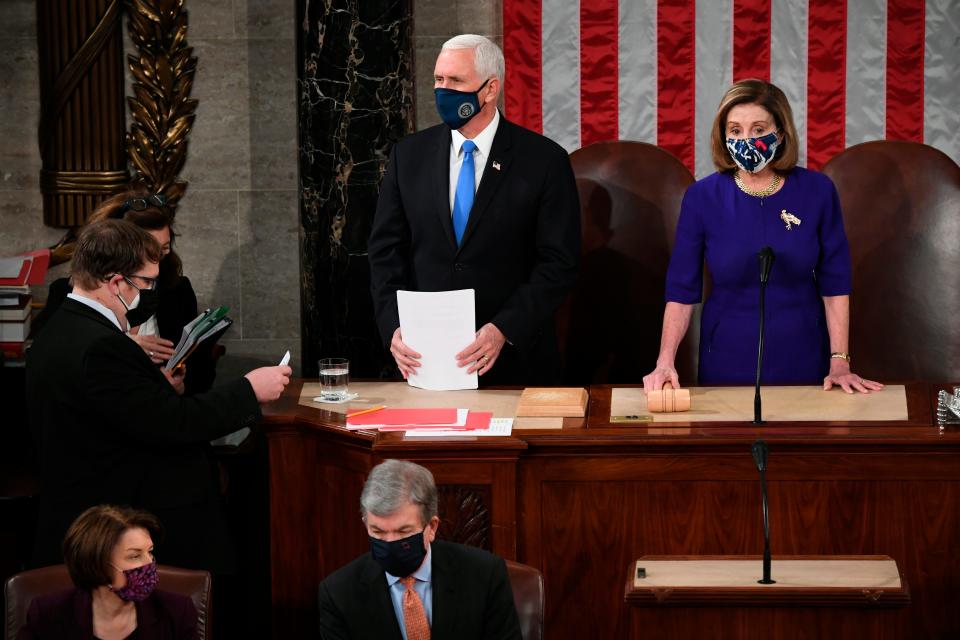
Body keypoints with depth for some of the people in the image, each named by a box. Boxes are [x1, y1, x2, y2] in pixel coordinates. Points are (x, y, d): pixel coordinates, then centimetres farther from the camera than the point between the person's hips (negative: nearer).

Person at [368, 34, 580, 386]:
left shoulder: (545, 160, -5)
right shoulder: (409, 155, 5)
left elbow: (558, 262, -8)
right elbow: (386, 249, 4)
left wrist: (503, 330, -19)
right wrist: (394, 327, -11)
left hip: (512, 358, -2)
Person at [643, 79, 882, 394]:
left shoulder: (817, 191, -7)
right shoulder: (702, 197, -8)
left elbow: (834, 284, -3)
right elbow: (681, 290, -5)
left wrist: (839, 362, -8)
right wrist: (665, 363, -16)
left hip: (802, 359, 0)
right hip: (728, 362, 0)